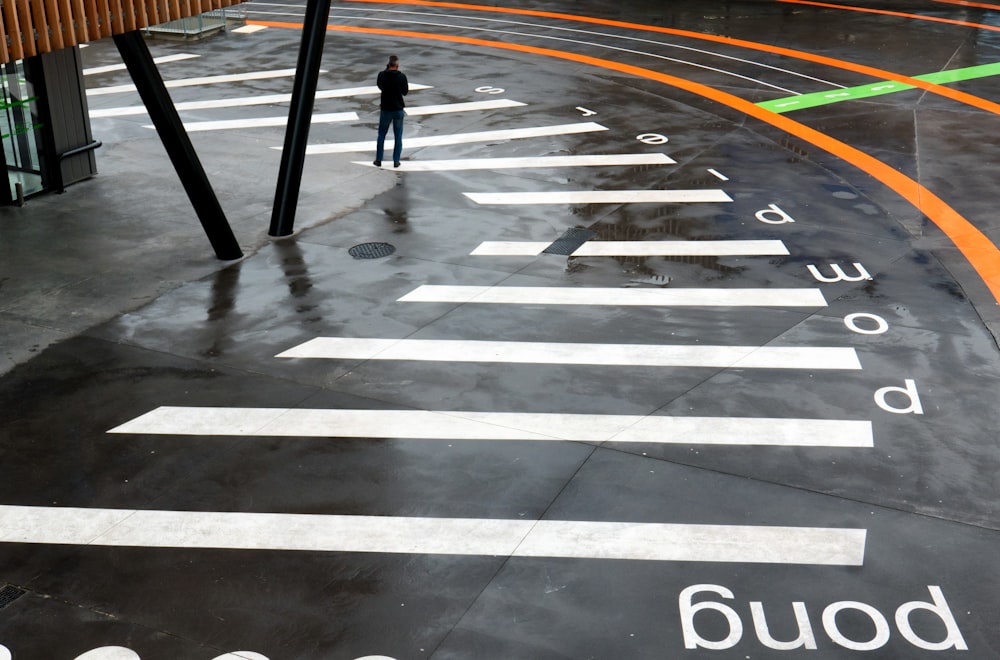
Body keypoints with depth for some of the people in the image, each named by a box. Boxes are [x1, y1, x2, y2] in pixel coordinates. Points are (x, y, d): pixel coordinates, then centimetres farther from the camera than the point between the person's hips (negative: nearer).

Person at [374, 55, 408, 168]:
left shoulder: (382, 75, -10)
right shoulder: (402, 76, -13)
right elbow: (405, 92, -3)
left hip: (385, 109, 1)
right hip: (398, 110, -1)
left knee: (381, 135, 14)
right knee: (398, 137, 10)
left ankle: (378, 160, 17)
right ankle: (396, 161, 11)